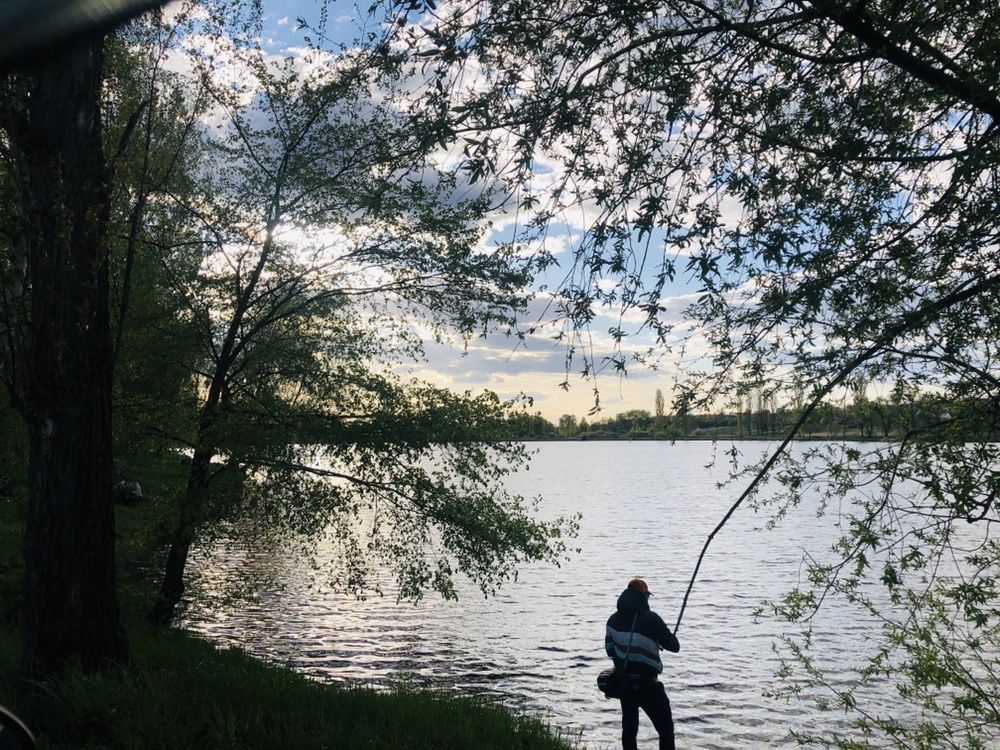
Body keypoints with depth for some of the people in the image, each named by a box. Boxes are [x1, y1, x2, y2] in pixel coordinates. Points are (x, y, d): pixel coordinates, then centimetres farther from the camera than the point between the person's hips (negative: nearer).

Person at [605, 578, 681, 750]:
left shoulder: (613, 620, -1)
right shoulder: (651, 619, -16)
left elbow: (610, 650, 6)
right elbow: (674, 646, -7)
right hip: (648, 685, -5)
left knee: (629, 728, 17)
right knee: (666, 729, 4)